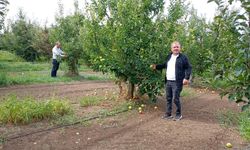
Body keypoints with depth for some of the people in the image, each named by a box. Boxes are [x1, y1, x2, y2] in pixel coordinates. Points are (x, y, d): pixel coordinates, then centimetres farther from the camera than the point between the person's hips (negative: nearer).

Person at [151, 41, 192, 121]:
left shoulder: (183, 57, -4)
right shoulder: (169, 56, 14)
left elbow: (189, 68, -5)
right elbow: (164, 65, 27)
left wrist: (186, 78, -15)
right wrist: (156, 66, 16)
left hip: (177, 82, -6)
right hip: (168, 81, 6)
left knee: (175, 99, -4)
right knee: (168, 98, 11)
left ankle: (178, 114, 15)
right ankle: (168, 114, 23)